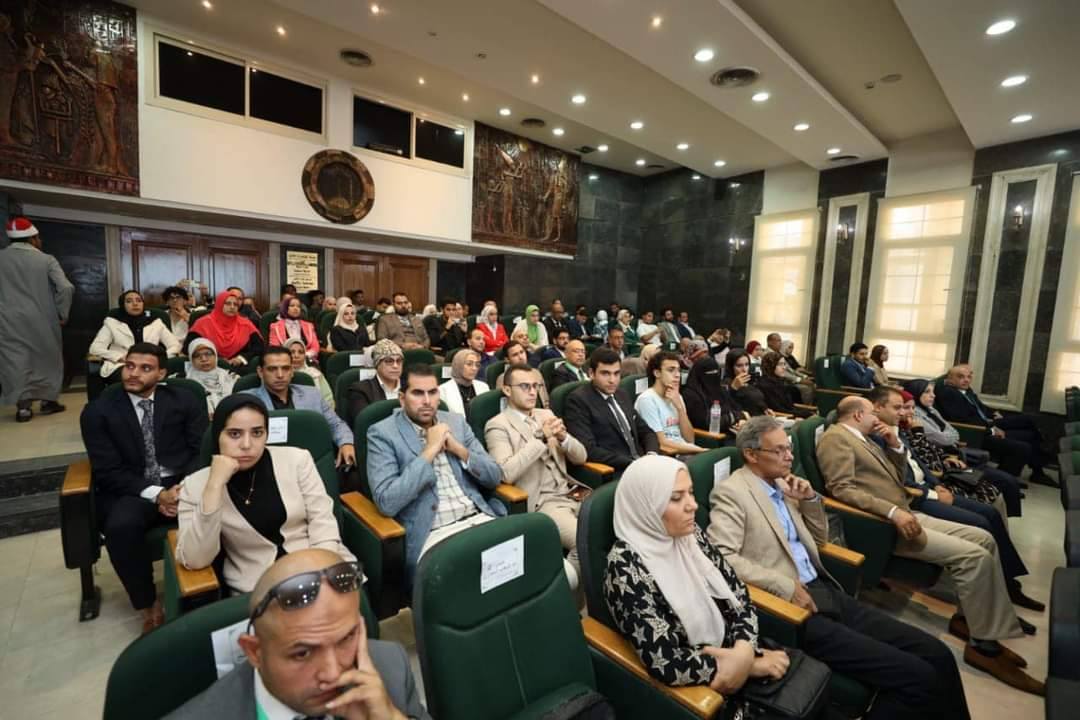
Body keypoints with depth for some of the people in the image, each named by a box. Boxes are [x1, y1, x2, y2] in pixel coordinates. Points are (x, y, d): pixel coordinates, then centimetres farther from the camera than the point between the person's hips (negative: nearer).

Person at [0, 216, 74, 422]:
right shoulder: (46, 259, -5)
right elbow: (66, 288, -15)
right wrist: (62, 313, -4)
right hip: (42, 320, -1)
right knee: (47, 359, 12)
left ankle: (23, 406, 2)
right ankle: (48, 401, 18)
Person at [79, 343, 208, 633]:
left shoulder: (185, 401, 5)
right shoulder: (97, 411, 3)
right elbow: (108, 472, -3)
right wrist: (156, 494, -18)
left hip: (184, 484, 0)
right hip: (132, 492, 0)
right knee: (121, 526, -32)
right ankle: (149, 605, -8)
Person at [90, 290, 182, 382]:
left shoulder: (156, 323, 18)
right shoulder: (112, 323, 15)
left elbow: (175, 345, 11)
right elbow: (95, 348, 5)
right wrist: (120, 357, -12)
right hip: (120, 366, -1)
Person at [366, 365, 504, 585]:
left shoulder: (456, 422, 11)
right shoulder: (382, 433, -2)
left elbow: (495, 477, 10)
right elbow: (386, 503, -14)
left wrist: (459, 449, -6)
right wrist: (429, 451, -15)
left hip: (480, 518, 5)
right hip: (431, 534, -4)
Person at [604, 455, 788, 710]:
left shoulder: (690, 534, -4)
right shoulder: (627, 567, -24)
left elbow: (738, 594, 2)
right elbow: (667, 665, -24)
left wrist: (744, 650, -15)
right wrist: (749, 662, -16)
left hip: (732, 654, 6)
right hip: (693, 690, -5)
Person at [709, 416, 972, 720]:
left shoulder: (781, 483, 11)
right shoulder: (730, 493, -14)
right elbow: (722, 558, -22)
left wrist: (810, 499, 4)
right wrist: (785, 586, -22)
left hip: (825, 591, 8)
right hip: (791, 604, -8)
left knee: (936, 655, 0)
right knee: (916, 676, -13)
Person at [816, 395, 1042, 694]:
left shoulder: (864, 439, 19)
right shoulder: (836, 437, -13)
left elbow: (899, 478, 23)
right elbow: (842, 489, -23)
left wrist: (895, 445, 9)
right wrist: (894, 512, -26)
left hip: (905, 514, 10)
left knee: (984, 539, 8)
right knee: (973, 555, -16)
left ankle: (968, 616, 16)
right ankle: (983, 644, -1)